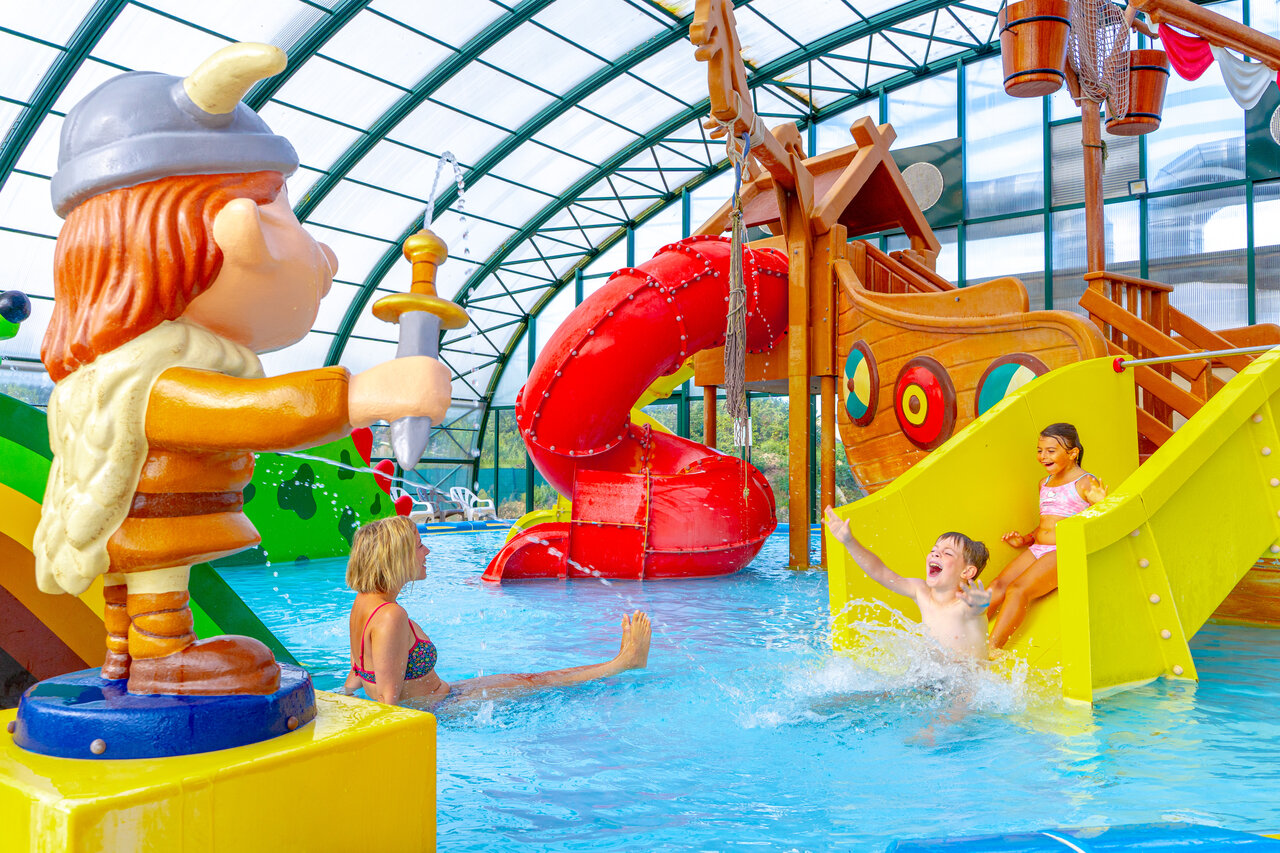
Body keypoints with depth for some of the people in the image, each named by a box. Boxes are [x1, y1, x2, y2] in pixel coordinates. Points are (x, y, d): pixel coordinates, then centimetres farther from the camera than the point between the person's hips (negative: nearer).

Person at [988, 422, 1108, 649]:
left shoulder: (1086, 483, 0)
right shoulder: (1044, 484, 21)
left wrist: (1101, 503, -26)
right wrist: (1025, 539, 13)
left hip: (1066, 552, -7)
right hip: (1037, 550, 7)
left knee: (1017, 590, -27)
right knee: (998, 584, -18)